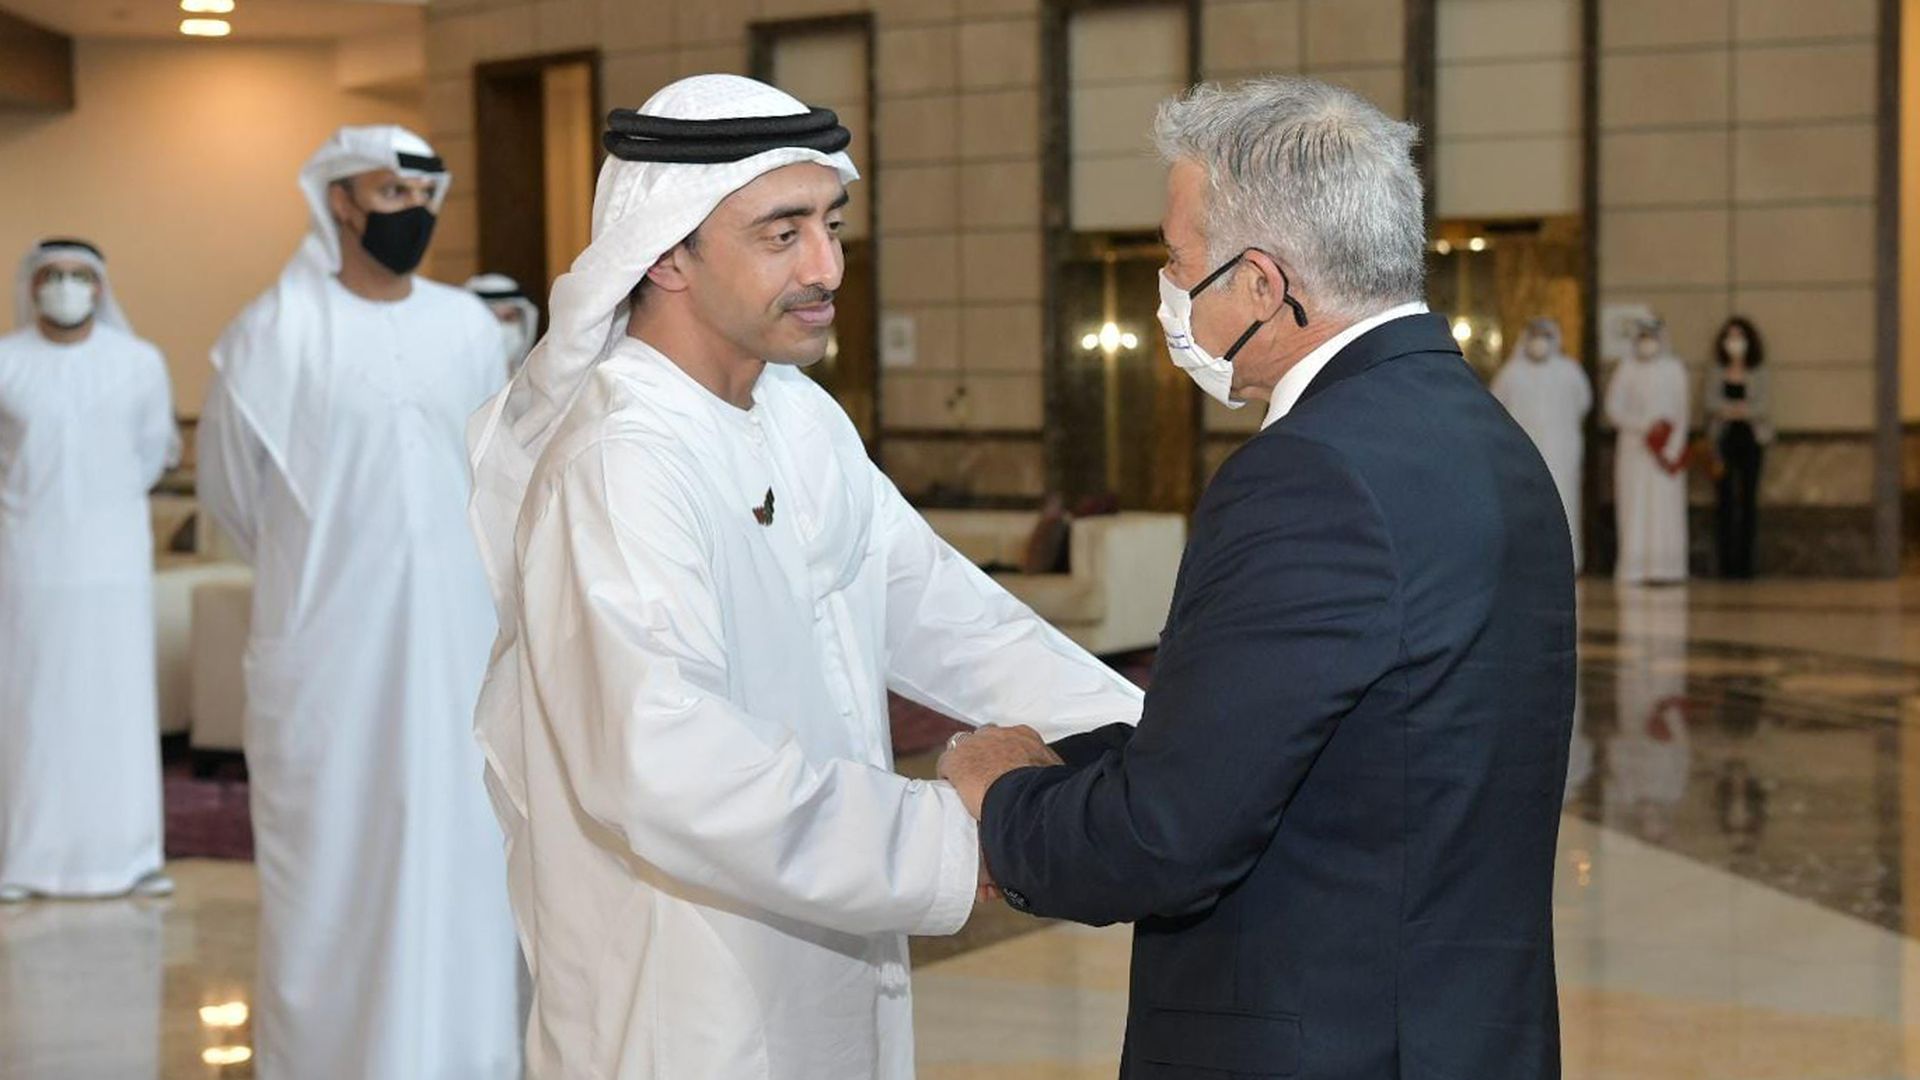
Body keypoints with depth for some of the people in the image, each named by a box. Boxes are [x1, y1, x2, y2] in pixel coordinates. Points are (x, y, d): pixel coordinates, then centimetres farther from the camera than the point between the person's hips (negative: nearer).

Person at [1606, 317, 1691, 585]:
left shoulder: (1674, 368, 5)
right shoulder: (1627, 369, 1)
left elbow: (1681, 412, 3)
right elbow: (1613, 410, -2)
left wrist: (1673, 450, -8)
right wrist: (1645, 427, -14)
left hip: (1667, 449, 1)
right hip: (1634, 448, -1)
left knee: (1666, 507, -3)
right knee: (1635, 508, -3)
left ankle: (1665, 568, -5)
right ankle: (1634, 569, -3)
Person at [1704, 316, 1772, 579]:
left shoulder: (1758, 374, 6)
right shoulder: (1716, 375, 8)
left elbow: (1764, 406, -4)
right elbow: (1712, 403, -4)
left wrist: (1733, 410, -16)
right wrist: (1738, 409, -19)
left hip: (1751, 440, 0)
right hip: (1724, 440, 0)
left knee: (1749, 499, -3)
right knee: (1726, 500, -4)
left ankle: (1745, 563, -1)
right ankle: (1726, 562, -3)